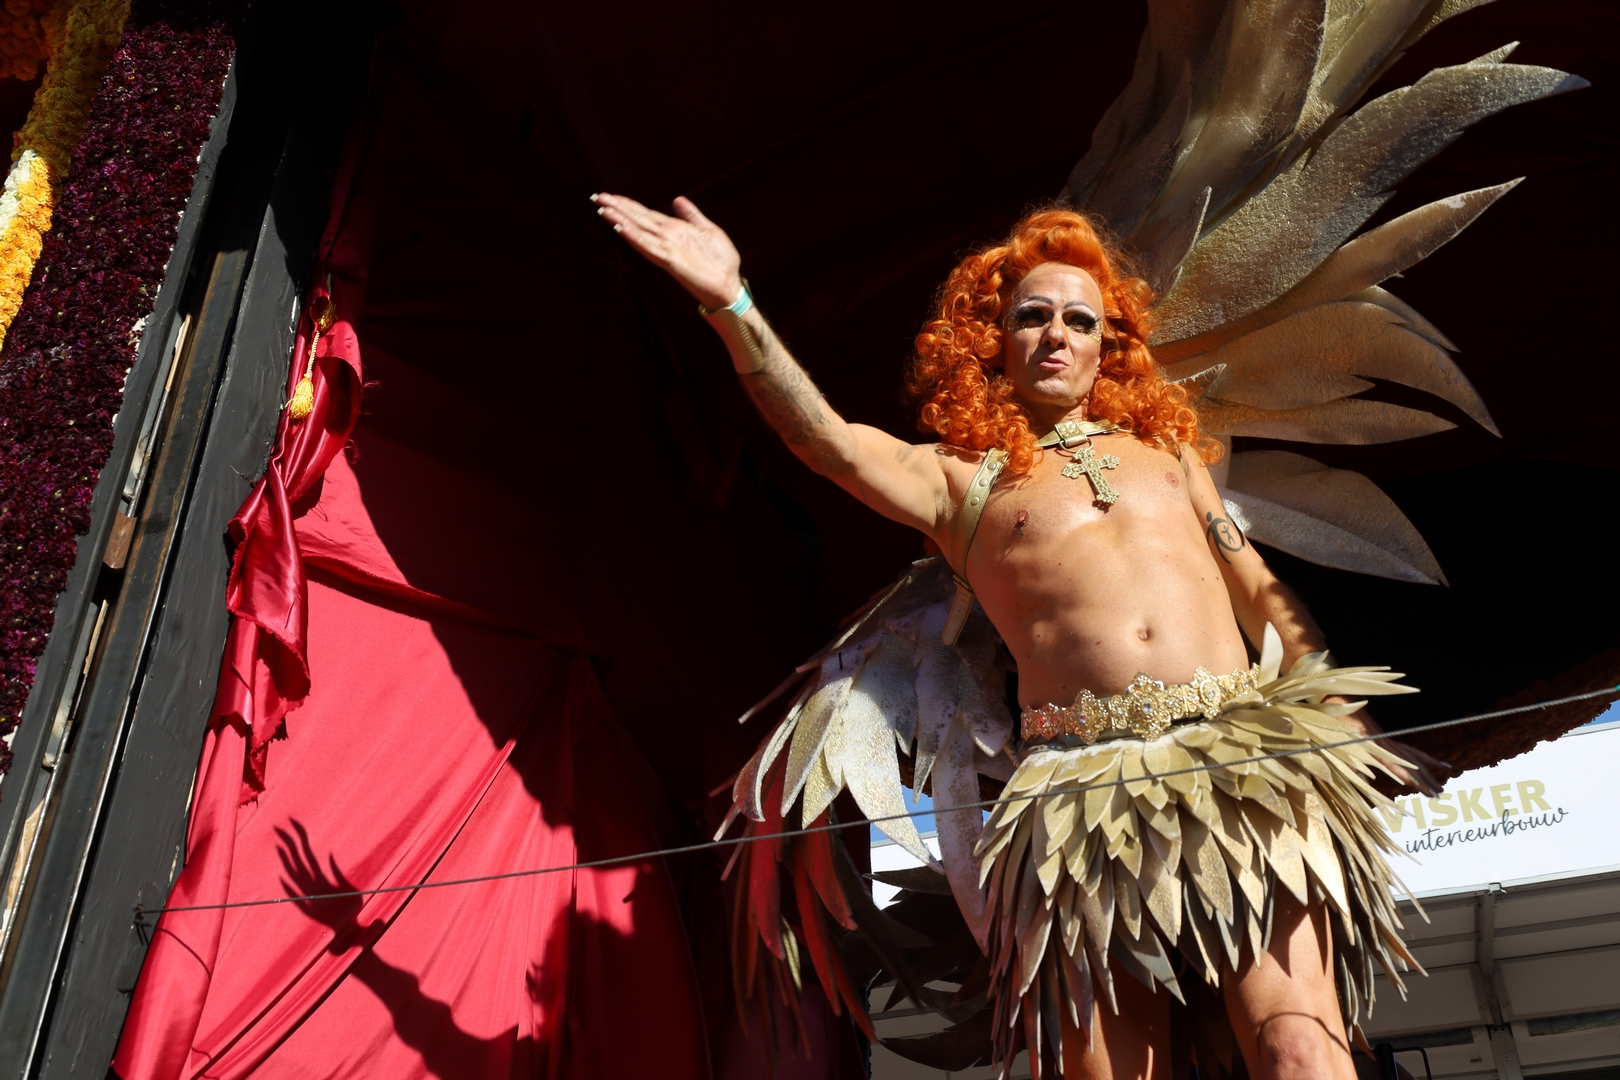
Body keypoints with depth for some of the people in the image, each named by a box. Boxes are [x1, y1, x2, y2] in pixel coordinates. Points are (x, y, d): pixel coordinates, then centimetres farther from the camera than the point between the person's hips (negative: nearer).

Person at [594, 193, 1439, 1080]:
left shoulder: (1166, 448, 25)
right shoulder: (961, 478, 14)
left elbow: (1261, 591, 28)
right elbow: (828, 440, -4)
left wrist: (1344, 720, 21)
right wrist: (732, 305, -17)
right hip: (1088, 782, -2)